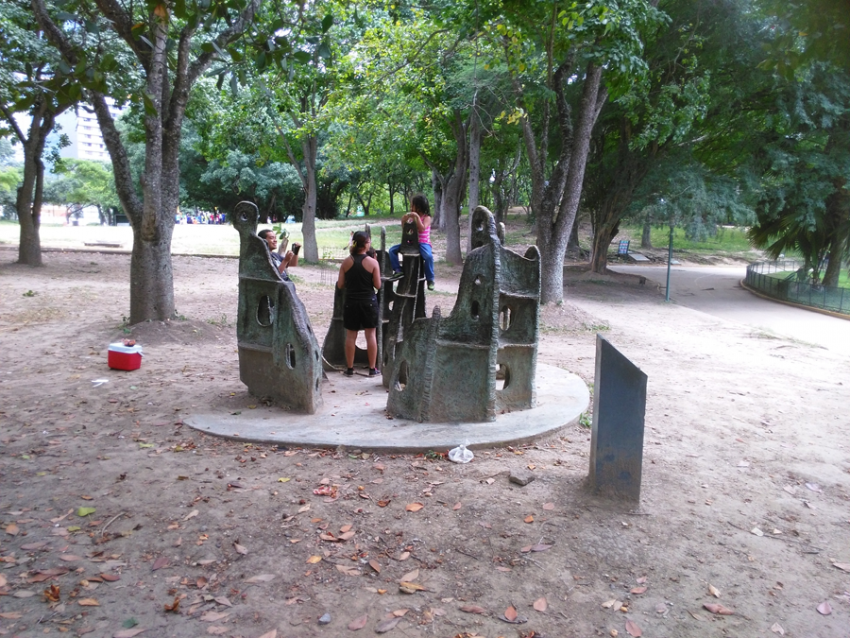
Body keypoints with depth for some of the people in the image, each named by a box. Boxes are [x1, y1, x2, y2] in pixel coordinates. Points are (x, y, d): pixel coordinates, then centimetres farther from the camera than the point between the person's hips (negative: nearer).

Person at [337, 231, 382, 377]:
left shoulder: (346, 262, -2)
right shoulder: (372, 262, -9)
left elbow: (340, 285, 0)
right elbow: (378, 285, -8)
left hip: (351, 302, 2)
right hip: (369, 302, -2)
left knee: (350, 336, 9)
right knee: (371, 335, 7)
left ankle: (349, 368, 15)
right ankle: (372, 368, 11)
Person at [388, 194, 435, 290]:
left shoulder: (427, 217, -6)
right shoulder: (412, 216, 9)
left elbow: (422, 228, -22)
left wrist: (417, 217, -26)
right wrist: (403, 221, -7)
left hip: (423, 243, -6)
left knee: (429, 256, -36)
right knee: (392, 250, -6)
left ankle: (430, 280, -22)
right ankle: (398, 270, -3)